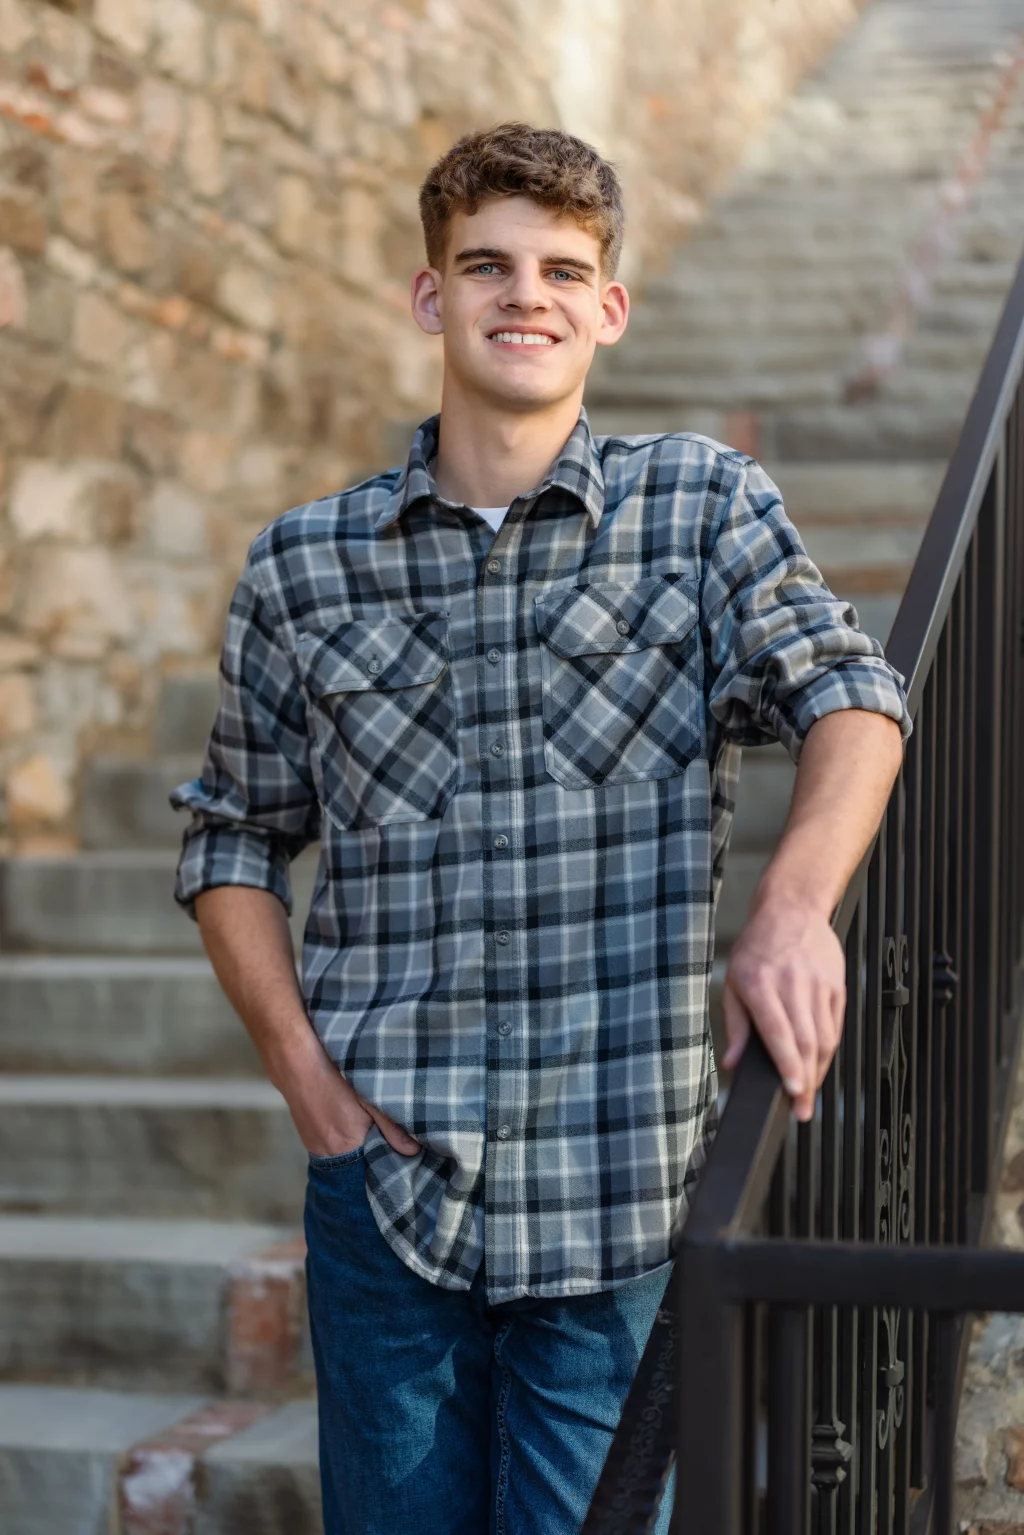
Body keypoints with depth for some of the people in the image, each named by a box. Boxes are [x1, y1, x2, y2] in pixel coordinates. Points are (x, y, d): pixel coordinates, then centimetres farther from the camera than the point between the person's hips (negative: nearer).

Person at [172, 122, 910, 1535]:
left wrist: (793, 905, -29)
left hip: (621, 1201, -1)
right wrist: (299, 1063, 0)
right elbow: (235, 839, 13)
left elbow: (850, 696, -10)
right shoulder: (304, 570, 5)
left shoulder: (704, 506, 2)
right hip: (385, 1180, 1)